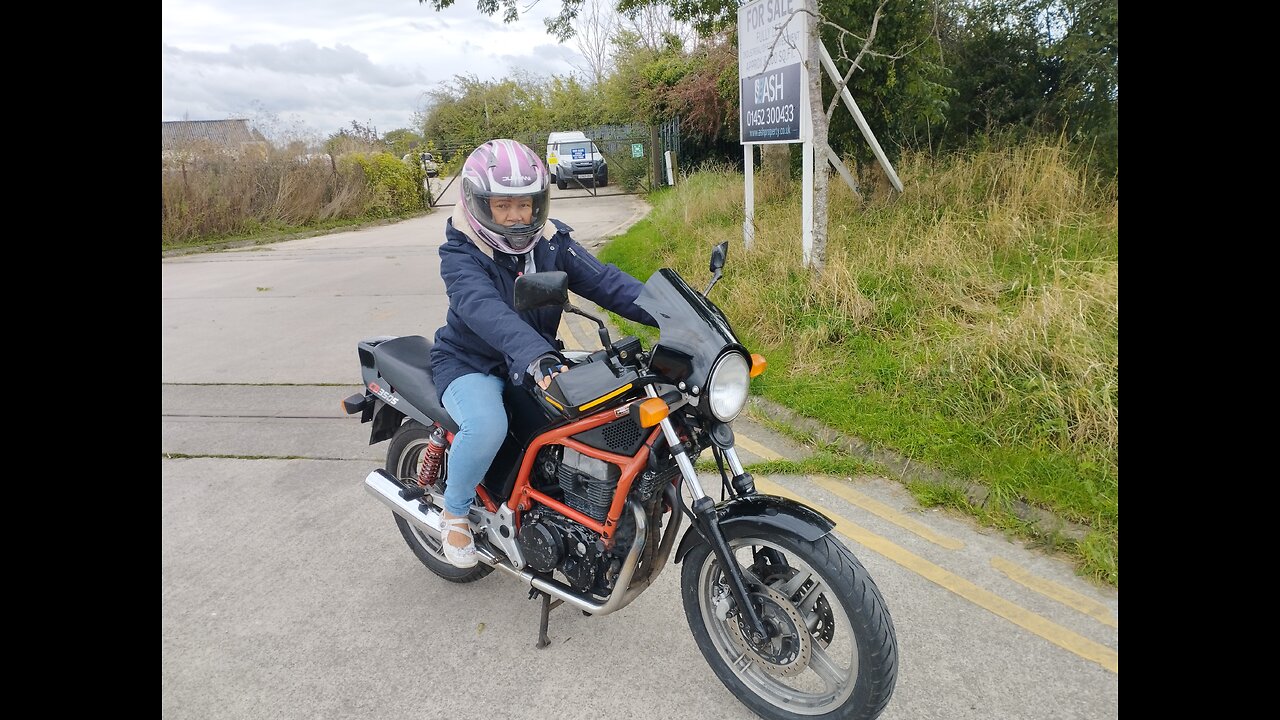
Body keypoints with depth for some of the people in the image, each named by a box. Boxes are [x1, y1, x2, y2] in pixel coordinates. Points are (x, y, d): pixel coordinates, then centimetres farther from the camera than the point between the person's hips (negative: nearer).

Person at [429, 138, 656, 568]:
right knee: (487, 426, -36)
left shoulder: (551, 241, -4)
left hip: (536, 364, 5)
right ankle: (455, 510, -4)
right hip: (470, 365, -4)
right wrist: (536, 357, -57)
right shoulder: (460, 254, -18)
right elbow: (486, 311, -39)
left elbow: (604, 281, -17)